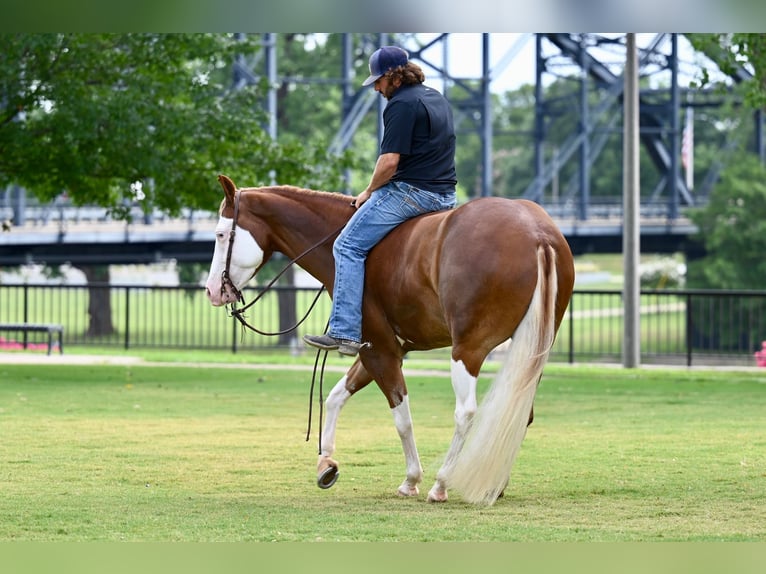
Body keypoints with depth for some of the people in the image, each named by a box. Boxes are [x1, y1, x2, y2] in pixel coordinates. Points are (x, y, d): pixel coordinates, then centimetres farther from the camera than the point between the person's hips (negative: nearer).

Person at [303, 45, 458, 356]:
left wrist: (369, 191, -3)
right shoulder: (437, 98, 18)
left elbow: (390, 161, -19)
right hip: (446, 195, 10)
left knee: (348, 247, -8)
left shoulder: (402, 104, -13)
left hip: (411, 191, -10)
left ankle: (345, 333, -16)